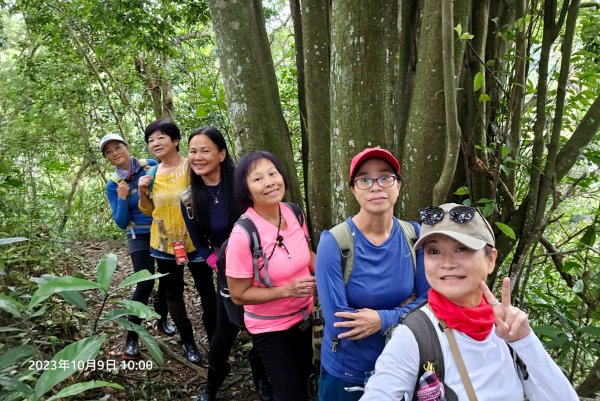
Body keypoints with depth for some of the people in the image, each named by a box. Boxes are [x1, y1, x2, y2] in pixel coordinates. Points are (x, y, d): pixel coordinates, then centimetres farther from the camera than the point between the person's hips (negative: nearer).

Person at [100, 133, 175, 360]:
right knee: (145, 283, -13)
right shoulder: (113, 185, -4)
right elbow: (121, 223, -6)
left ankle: (162, 319, 34)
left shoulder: (152, 166, -6)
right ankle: (131, 336, 3)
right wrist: (122, 199, -19)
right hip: (140, 237, -2)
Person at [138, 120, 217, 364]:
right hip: (164, 243, 5)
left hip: (194, 241, -4)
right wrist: (142, 191, -5)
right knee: (173, 293, 14)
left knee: (206, 291, 7)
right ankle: (188, 342, 31)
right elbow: (148, 210, 13)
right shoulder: (151, 173, 4)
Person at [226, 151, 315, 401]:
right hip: (271, 330, -6)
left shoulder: (294, 213, -11)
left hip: (303, 318, 6)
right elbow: (238, 295, -20)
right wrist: (287, 289, -28)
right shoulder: (243, 236, -29)